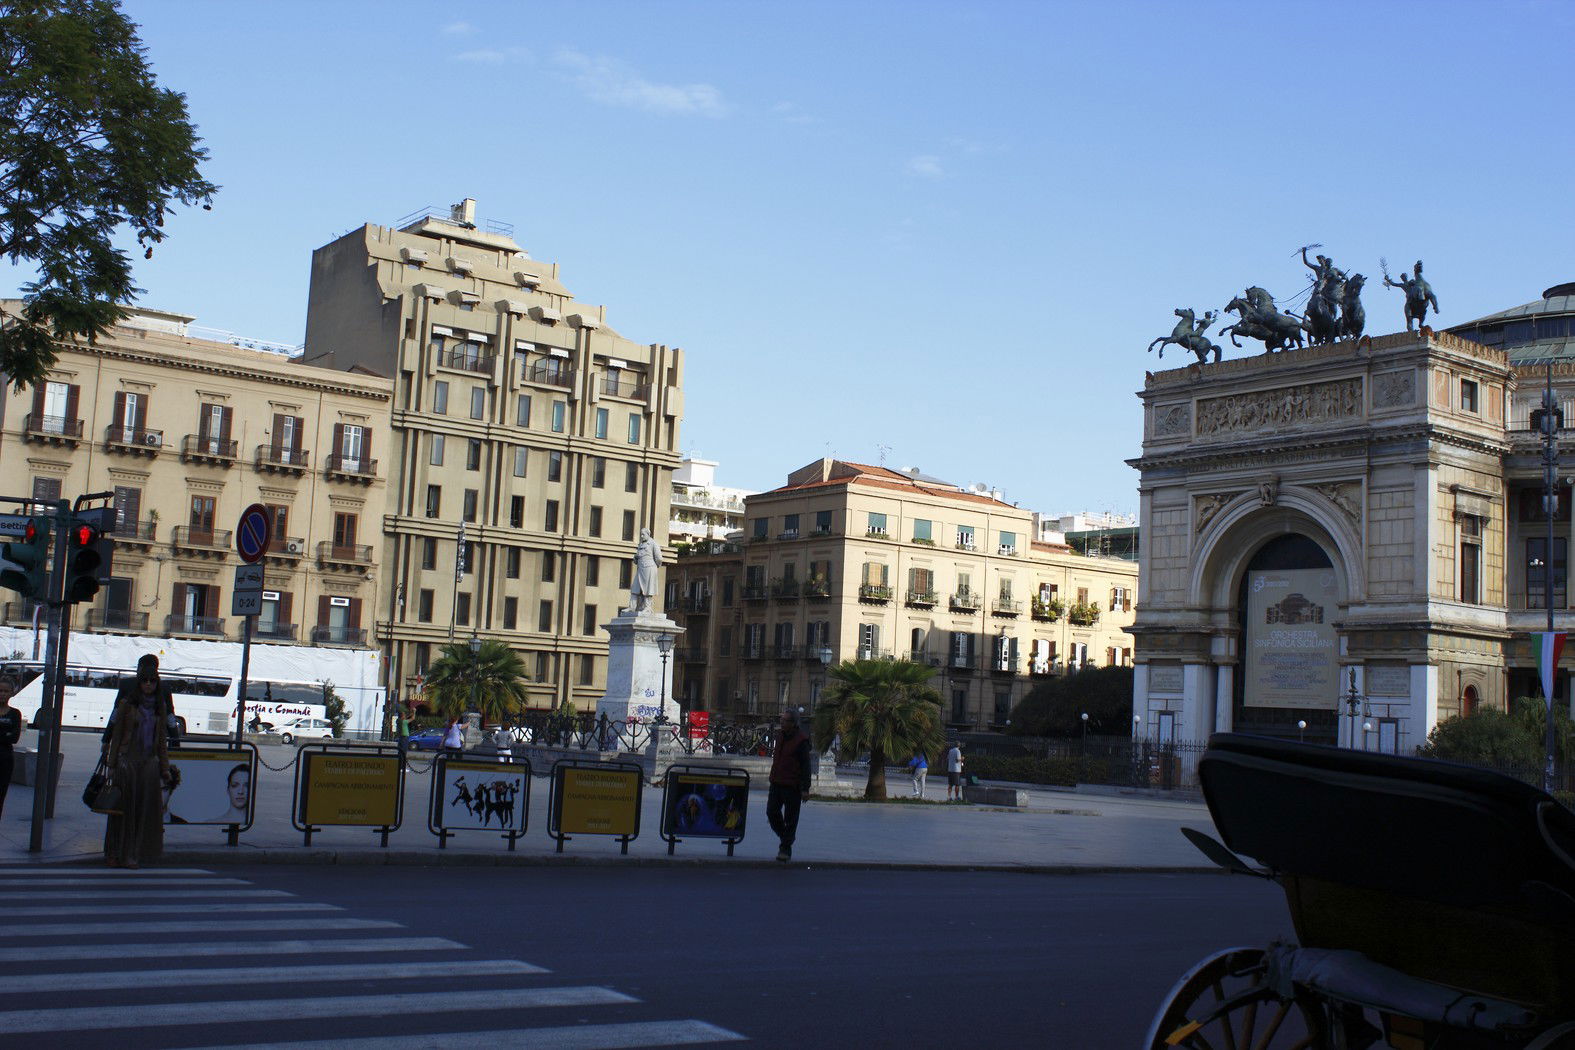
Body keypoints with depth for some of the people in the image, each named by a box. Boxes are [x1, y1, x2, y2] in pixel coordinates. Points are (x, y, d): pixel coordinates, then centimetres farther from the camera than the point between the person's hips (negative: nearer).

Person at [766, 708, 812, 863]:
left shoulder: (801, 740, -12)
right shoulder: (780, 736, 12)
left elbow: (806, 766, -12)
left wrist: (805, 789, -14)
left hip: (792, 786, -7)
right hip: (777, 783, 7)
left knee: (790, 818, 1)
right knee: (771, 812, 3)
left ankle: (786, 848, 9)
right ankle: (784, 837, 25)